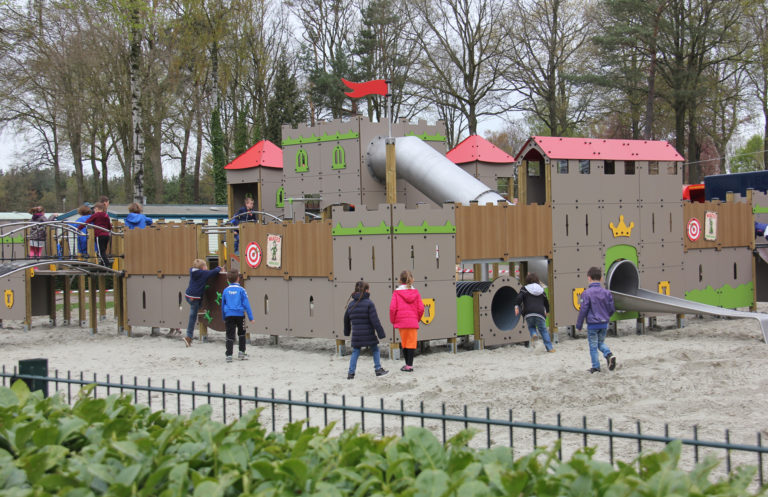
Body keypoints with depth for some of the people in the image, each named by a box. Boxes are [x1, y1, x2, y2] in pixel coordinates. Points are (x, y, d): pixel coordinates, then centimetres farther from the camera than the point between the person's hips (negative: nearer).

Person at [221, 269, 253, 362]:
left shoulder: (226, 290, 5)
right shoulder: (241, 290, -4)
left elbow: (223, 305, 14)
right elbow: (246, 304, -5)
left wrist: (224, 318, 25)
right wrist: (251, 317, -2)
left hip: (229, 315, 1)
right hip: (239, 315, -1)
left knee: (230, 336, 1)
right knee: (241, 334, 18)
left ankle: (229, 355, -6)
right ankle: (241, 353, 16)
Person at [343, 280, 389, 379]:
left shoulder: (351, 303, 7)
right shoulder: (369, 303, -11)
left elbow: (346, 319, 18)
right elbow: (375, 320, -13)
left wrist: (347, 332, 34)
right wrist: (381, 333, -9)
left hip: (356, 334, 4)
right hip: (368, 334, -4)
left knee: (355, 352, 10)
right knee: (375, 350, 14)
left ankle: (351, 373, 2)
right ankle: (378, 369, 13)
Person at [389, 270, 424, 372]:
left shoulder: (397, 293, -3)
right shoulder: (415, 292, 2)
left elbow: (392, 308, -9)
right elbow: (421, 308, 0)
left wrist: (393, 321, 5)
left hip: (402, 322, -1)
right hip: (413, 322, 1)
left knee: (404, 344, 10)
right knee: (412, 343, 3)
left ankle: (408, 365, 13)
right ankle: (409, 365, -2)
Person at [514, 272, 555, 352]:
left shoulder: (525, 289, 11)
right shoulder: (541, 290, 20)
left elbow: (519, 297, -7)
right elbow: (546, 302, 29)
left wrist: (516, 306, -10)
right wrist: (547, 311, 44)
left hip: (529, 314, -1)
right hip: (540, 313, 1)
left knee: (531, 326, 24)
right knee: (543, 330, 11)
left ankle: (533, 334, -9)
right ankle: (550, 348, 4)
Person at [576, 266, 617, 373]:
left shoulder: (587, 293, -14)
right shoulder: (606, 292, 0)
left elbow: (583, 310, -12)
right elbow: (611, 309, 5)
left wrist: (579, 325, -2)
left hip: (592, 324, -4)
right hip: (604, 324, 4)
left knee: (593, 346, 7)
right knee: (601, 342, 21)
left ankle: (596, 367, 10)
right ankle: (609, 355, -5)